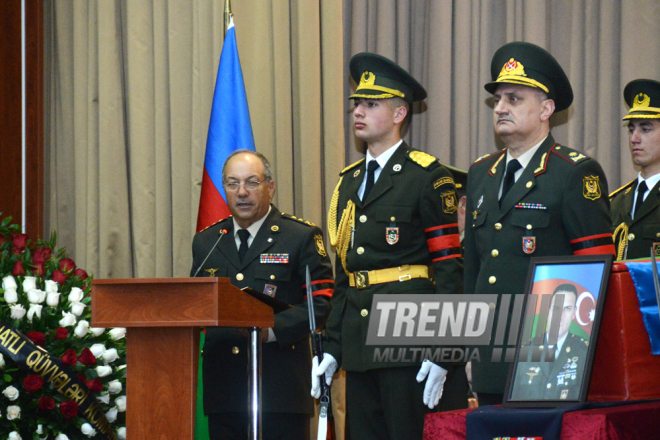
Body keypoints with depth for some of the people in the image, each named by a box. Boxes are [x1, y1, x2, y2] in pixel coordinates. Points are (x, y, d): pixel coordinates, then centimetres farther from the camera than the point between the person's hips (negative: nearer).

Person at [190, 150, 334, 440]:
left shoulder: (302, 237, 4)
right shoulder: (206, 242, 18)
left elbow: (320, 303, -3)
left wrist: (273, 329, -18)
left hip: (280, 385, -4)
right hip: (223, 389, 4)